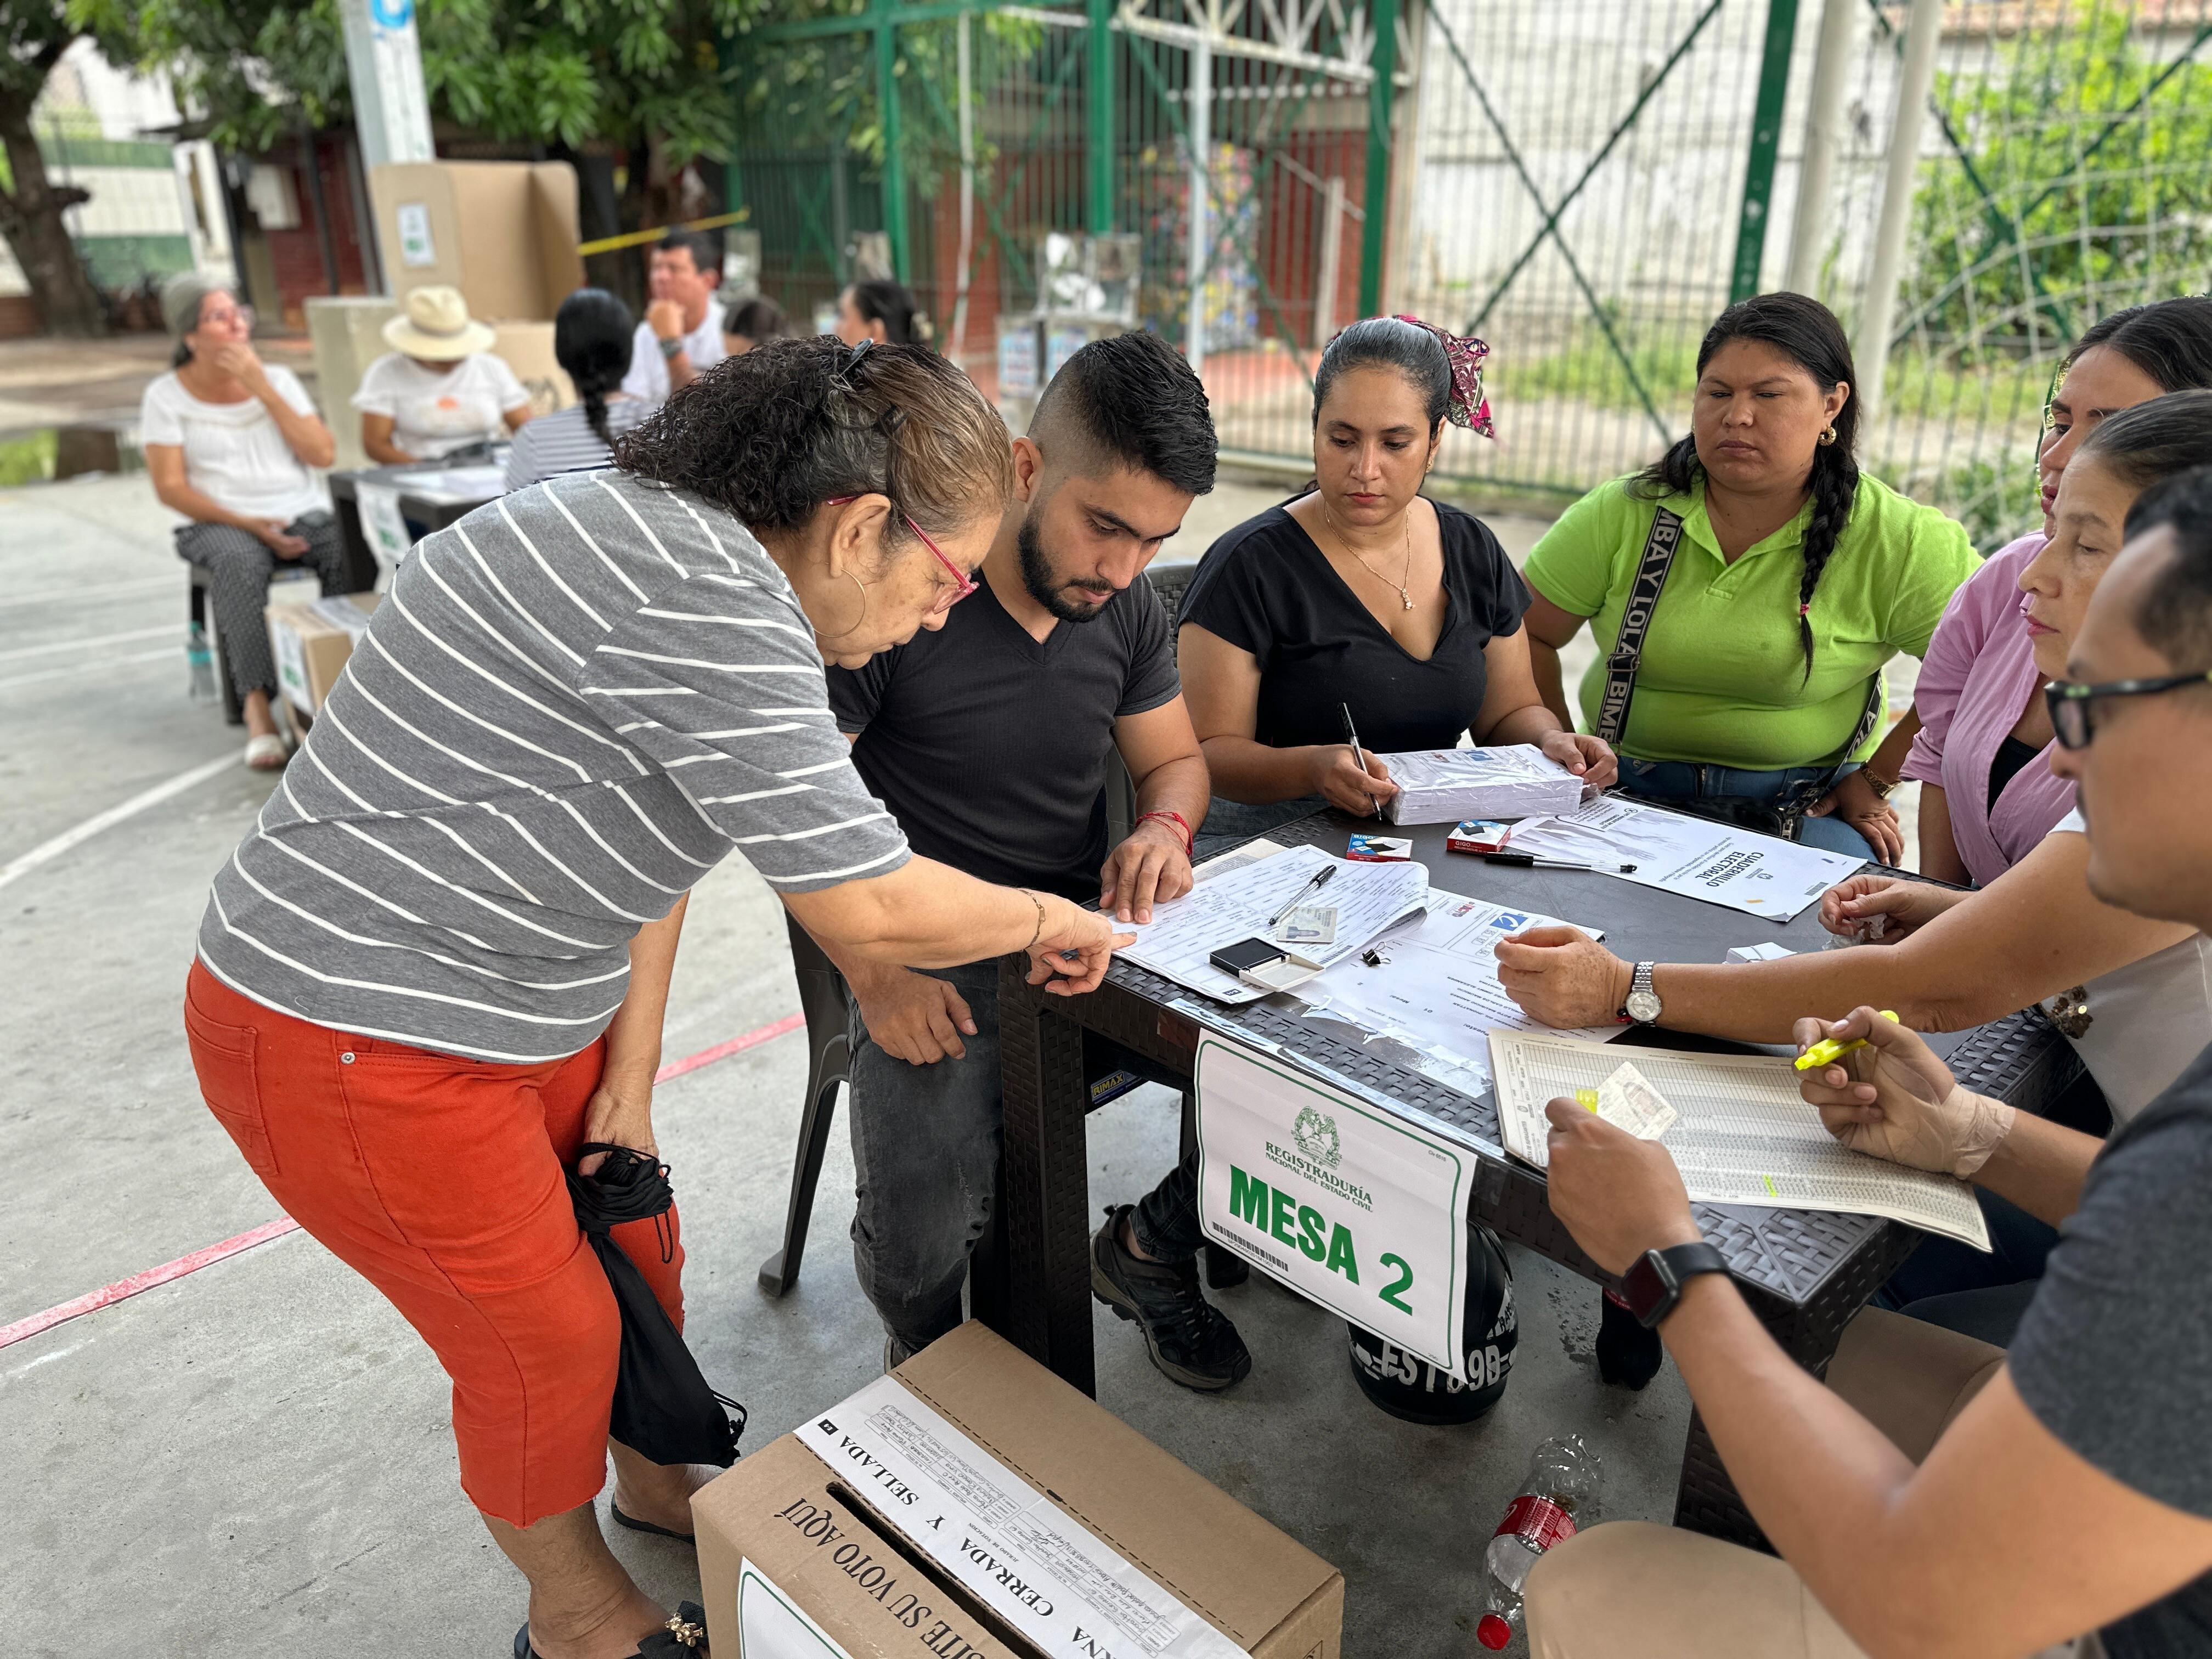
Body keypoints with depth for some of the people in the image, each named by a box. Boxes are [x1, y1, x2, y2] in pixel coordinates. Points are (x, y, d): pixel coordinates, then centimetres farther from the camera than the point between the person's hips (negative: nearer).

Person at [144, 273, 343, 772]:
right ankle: (258, 704, -40)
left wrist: (263, 390, -7)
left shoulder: (278, 379, 11)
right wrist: (250, 525, -16)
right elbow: (170, 487, -3)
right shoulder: (167, 397, 3)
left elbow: (324, 455, -2)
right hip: (223, 524, -2)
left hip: (304, 516, 2)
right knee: (240, 562, -38)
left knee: (351, 552, -31)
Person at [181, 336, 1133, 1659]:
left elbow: (648, 844, 8)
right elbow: (868, 908, -29)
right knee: (549, 1345, 8)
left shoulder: (690, 549, 4)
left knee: (637, 1250, 21)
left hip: (516, 1001, 9)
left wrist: (629, 1084, 8)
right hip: (356, 1045, -9)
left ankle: (656, 1487, 49)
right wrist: (1051, 922, -10)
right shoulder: (711, 600, -30)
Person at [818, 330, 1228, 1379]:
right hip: (934, 959, -5)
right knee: (919, 1239, -25)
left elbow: (1174, 757, 17)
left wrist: (1164, 828, -8)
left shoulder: (1128, 607, 3)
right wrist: (875, 975, -20)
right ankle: (930, 1366, 13)